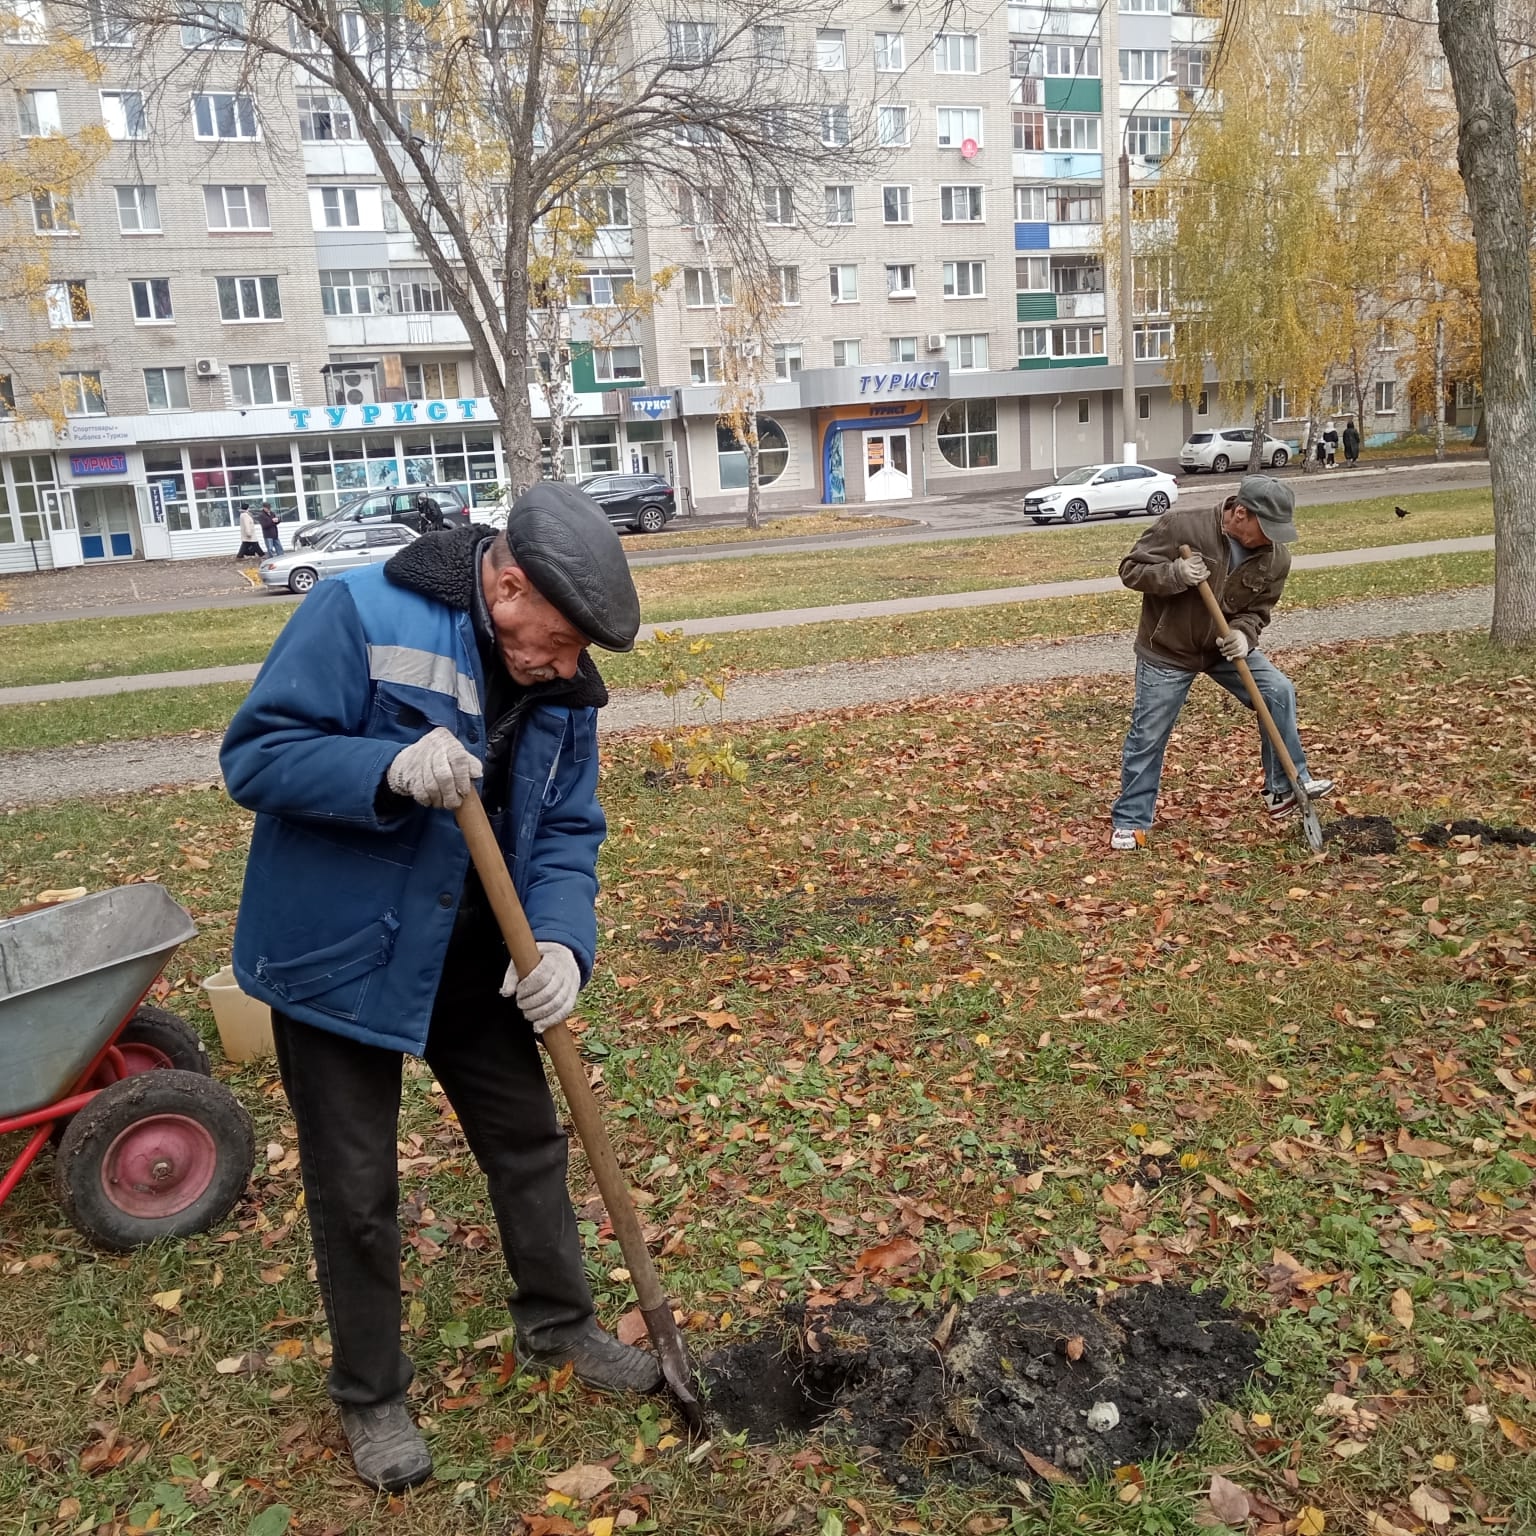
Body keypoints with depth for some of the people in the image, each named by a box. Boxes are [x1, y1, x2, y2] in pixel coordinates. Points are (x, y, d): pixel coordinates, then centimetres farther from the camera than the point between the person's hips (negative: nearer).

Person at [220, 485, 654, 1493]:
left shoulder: (562, 687, -4)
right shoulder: (360, 616, -21)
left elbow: (566, 835, -3)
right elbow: (255, 756, -20)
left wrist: (563, 940, -21)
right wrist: (390, 769, -37)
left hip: (473, 963, 5)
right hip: (340, 956, -5)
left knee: (529, 1144, 16)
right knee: (356, 1193, 8)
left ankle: (560, 1325, 40)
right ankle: (371, 1395, 32)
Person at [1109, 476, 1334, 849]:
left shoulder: (1276, 558, -11)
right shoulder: (1180, 526, -24)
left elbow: (1257, 610, -1)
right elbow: (1131, 569, -18)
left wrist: (1244, 634, -23)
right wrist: (1175, 574, -35)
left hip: (1226, 648, 4)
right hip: (1167, 651, -4)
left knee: (1279, 692, -10)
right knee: (1147, 738, 1)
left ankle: (1285, 787, 5)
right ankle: (1131, 821, 17)